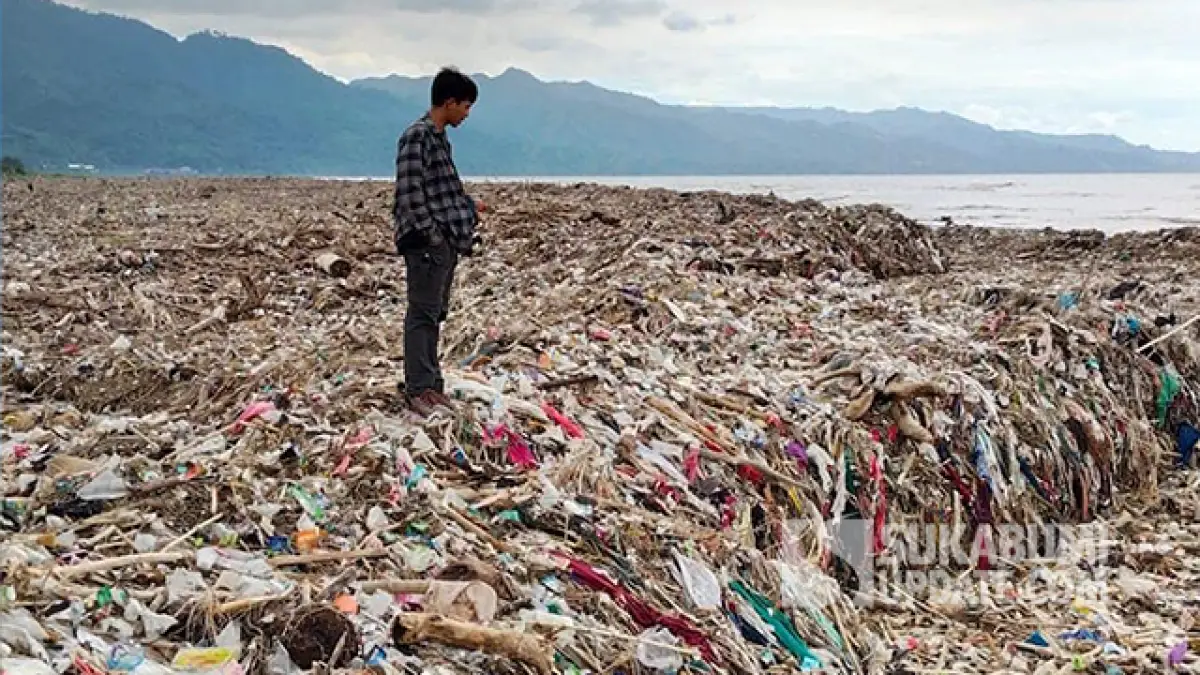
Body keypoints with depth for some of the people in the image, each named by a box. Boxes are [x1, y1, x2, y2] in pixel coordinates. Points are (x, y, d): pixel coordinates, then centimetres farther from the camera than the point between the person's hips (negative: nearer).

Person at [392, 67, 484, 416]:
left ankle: (432, 384, 18)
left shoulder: (441, 138, 15)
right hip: (427, 243, -9)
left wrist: (470, 208, 32)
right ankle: (418, 389, 0)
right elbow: (410, 193, -19)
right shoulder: (417, 136, -14)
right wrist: (432, 237, -19)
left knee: (435, 314, 12)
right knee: (422, 314, -5)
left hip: (448, 242, 9)